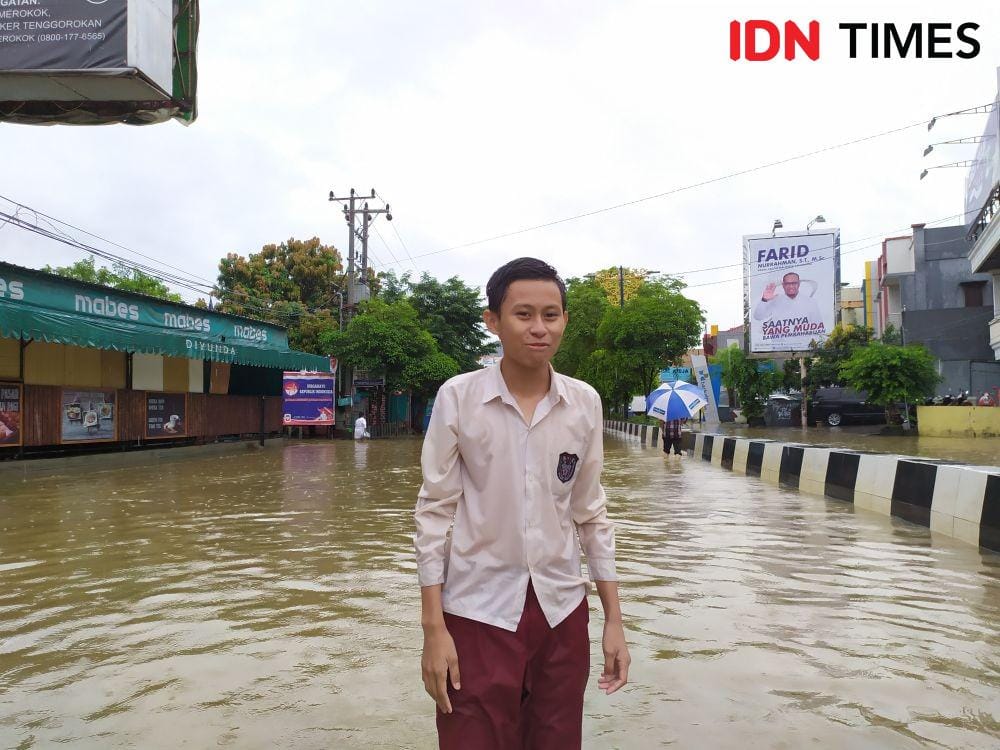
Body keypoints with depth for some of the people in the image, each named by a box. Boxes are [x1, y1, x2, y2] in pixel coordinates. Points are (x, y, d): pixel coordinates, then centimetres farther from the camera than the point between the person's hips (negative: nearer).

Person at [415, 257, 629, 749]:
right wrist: (433, 629, -7)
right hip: (478, 614, -3)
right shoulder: (458, 397, -10)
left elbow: (590, 513, 7)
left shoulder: (585, 403, -1)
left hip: (562, 610, 3)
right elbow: (434, 512, -6)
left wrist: (614, 619, 7)